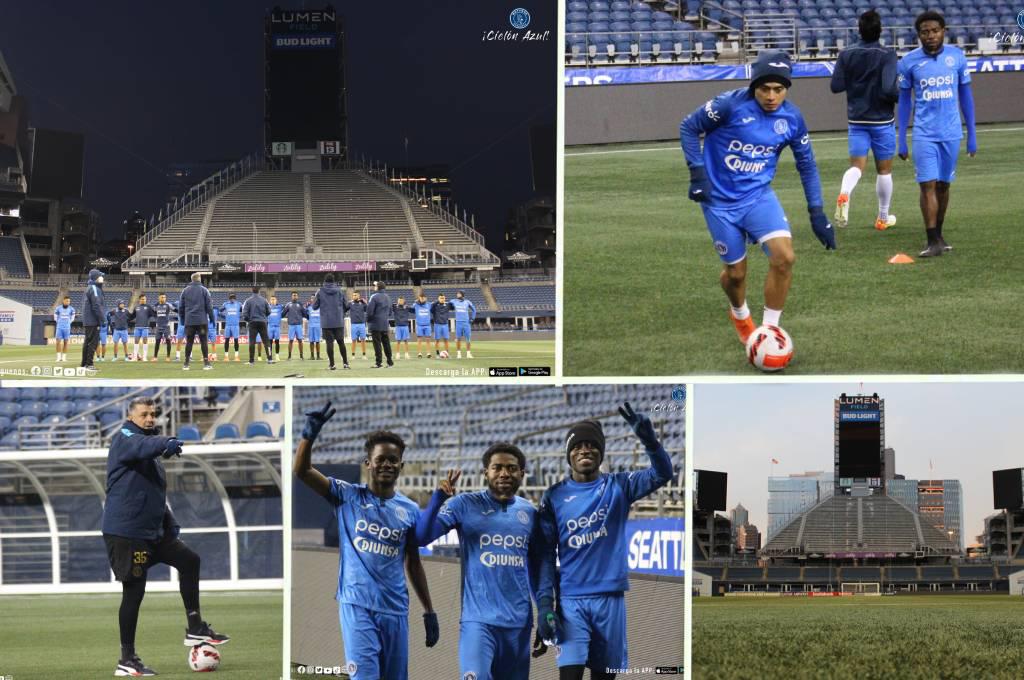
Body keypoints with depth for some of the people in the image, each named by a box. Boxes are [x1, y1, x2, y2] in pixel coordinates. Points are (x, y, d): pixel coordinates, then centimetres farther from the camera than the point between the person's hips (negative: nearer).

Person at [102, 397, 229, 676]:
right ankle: (127, 661, -1)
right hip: (125, 531, -9)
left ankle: (195, 628, 20)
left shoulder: (151, 451, 18)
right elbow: (142, 445, -35)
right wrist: (166, 444, -54)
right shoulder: (124, 438, -9)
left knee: (189, 560, 11)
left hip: (152, 530, 9)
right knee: (134, 590, -7)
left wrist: (170, 523, 14)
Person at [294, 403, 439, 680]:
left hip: (395, 610, 4)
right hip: (357, 606, -4)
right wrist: (310, 434, -26)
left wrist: (429, 613, 14)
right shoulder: (348, 496, 0)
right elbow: (301, 471, -9)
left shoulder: (410, 511, 8)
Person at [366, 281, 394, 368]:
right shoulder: (387, 297, 12)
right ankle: (390, 362, 11)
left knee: (377, 344, -4)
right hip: (385, 325, 6)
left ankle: (378, 362, -6)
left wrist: (368, 319, 1)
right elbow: (390, 311, 21)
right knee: (386, 343, 10)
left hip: (376, 325, -6)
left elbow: (370, 310, -14)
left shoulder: (374, 297, -11)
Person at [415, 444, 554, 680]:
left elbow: (540, 564, 16)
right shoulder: (465, 505, -2)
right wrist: (438, 498, -23)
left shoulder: (530, 512, 9)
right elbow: (422, 536, -10)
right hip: (478, 619, -4)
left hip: (519, 623, 4)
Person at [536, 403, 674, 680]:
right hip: (571, 601, -1)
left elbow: (661, 474, -13)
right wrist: (544, 603, -6)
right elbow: (545, 555, 4)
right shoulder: (554, 497, 3)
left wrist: (648, 437, -30)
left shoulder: (618, 486, 4)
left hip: (610, 598, 1)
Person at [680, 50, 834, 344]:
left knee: (784, 257, -20)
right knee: (736, 272, 7)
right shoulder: (731, 105, -20)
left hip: (758, 195, 2)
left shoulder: (791, 118, -7)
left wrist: (817, 213, 2)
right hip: (720, 201, -2)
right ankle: (740, 315, 43)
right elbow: (688, 128, -8)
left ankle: (770, 330, -4)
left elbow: (807, 166, 5)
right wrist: (697, 173, -15)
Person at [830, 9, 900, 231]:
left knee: (857, 165, 2)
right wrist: (901, 97, -3)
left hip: (856, 119, 3)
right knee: (884, 169, 12)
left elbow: (836, 86, -2)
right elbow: (888, 89, -23)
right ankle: (883, 218, 22)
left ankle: (844, 194, -31)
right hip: (882, 121, -3)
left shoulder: (847, 55, -2)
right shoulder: (887, 55, -14)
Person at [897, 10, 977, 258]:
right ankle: (933, 242, -8)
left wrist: (972, 134, 7)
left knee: (944, 185, 9)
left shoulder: (956, 56, 2)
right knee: (928, 185, -9)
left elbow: (965, 95, 8)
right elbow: (904, 100, 5)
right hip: (924, 134, -2)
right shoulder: (909, 62, -2)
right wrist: (901, 140, 4)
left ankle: (938, 235, 21)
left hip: (951, 134, 2)